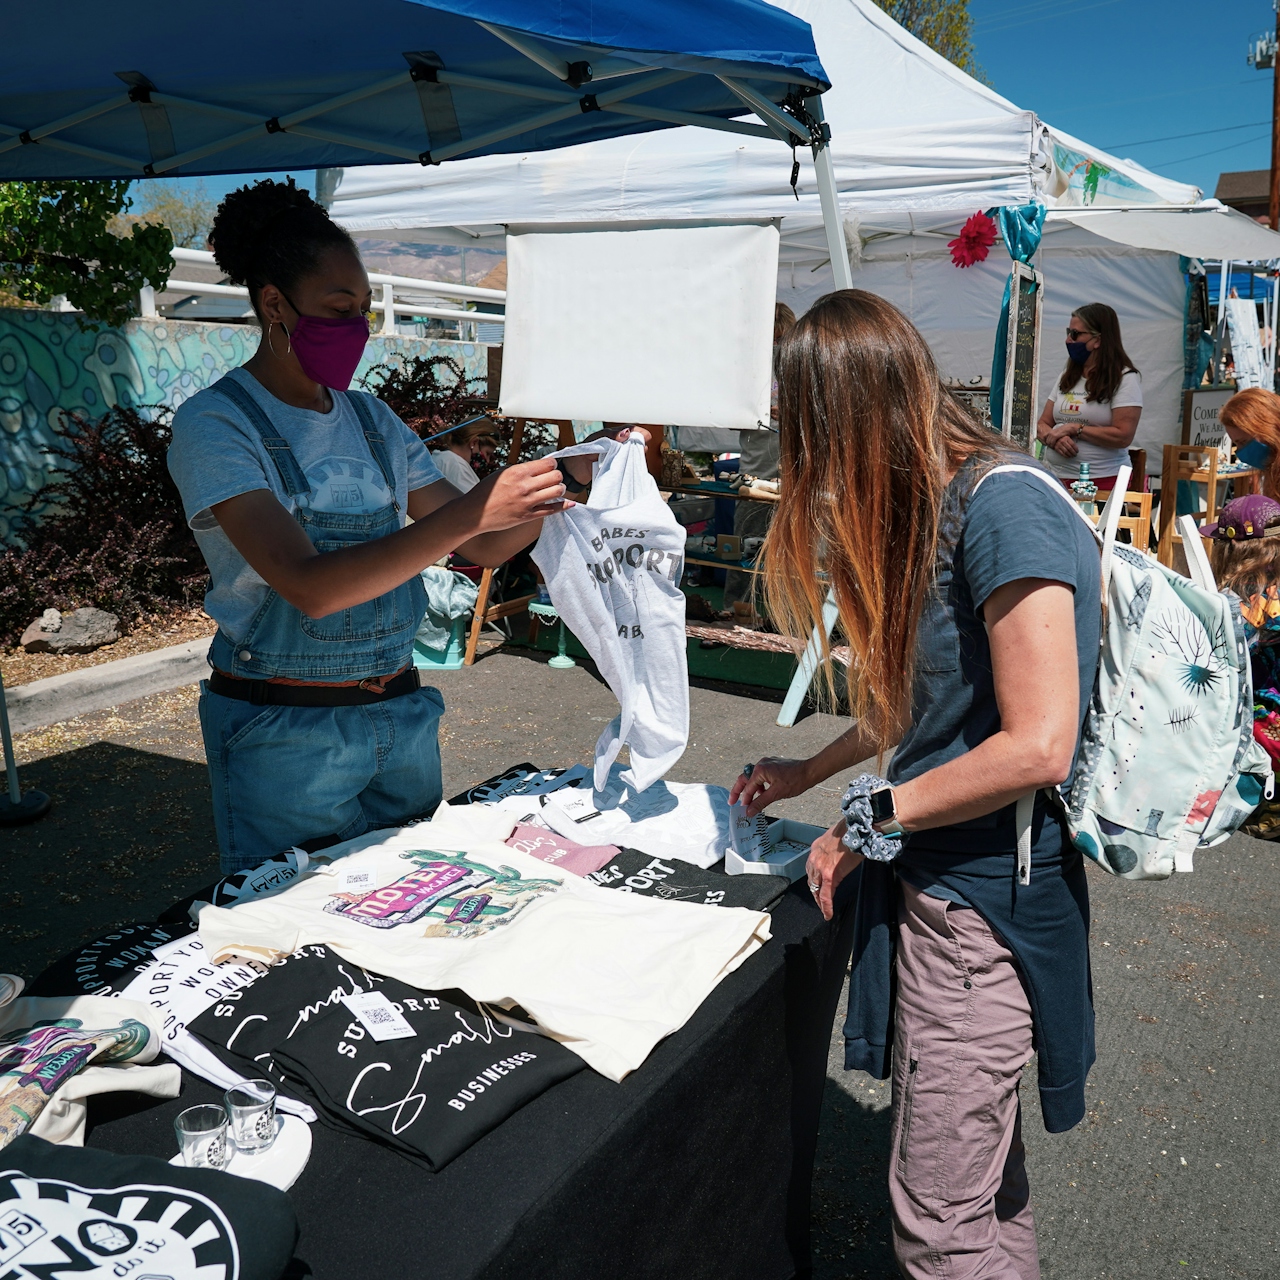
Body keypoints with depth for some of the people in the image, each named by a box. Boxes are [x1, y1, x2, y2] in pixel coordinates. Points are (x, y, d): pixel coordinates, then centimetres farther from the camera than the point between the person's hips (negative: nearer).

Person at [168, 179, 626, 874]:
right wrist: (469, 512, -31)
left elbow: (485, 549, 9)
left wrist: (570, 476, -7)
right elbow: (308, 586, -25)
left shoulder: (372, 419, 8)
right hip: (285, 732, -5)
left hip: (400, 714, 6)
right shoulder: (215, 423, -11)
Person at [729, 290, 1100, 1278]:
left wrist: (870, 817, -13)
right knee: (983, 1177, 21)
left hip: (986, 893, -9)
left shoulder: (1006, 506, -19)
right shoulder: (937, 504, 10)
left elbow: (1037, 746, -22)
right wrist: (813, 771, 20)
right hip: (938, 879, 9)